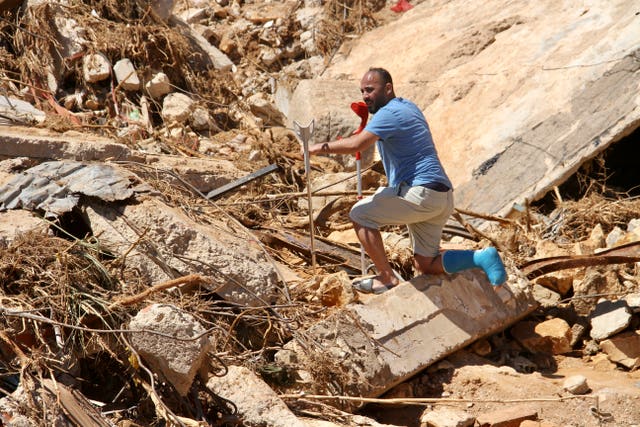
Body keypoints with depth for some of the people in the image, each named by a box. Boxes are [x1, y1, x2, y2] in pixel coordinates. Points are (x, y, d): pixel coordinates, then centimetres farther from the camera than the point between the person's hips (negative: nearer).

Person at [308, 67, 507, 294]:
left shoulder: (389, 113, -11)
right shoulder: (409, 107, 21)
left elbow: (357, 144, -24)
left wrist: (321, 147, -11)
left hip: (421, 192, -10)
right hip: (442, 198, 10)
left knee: (359, 214, -2)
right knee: (425, 265, 14)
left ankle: (387, 278, -2)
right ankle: (482, 258, 1)